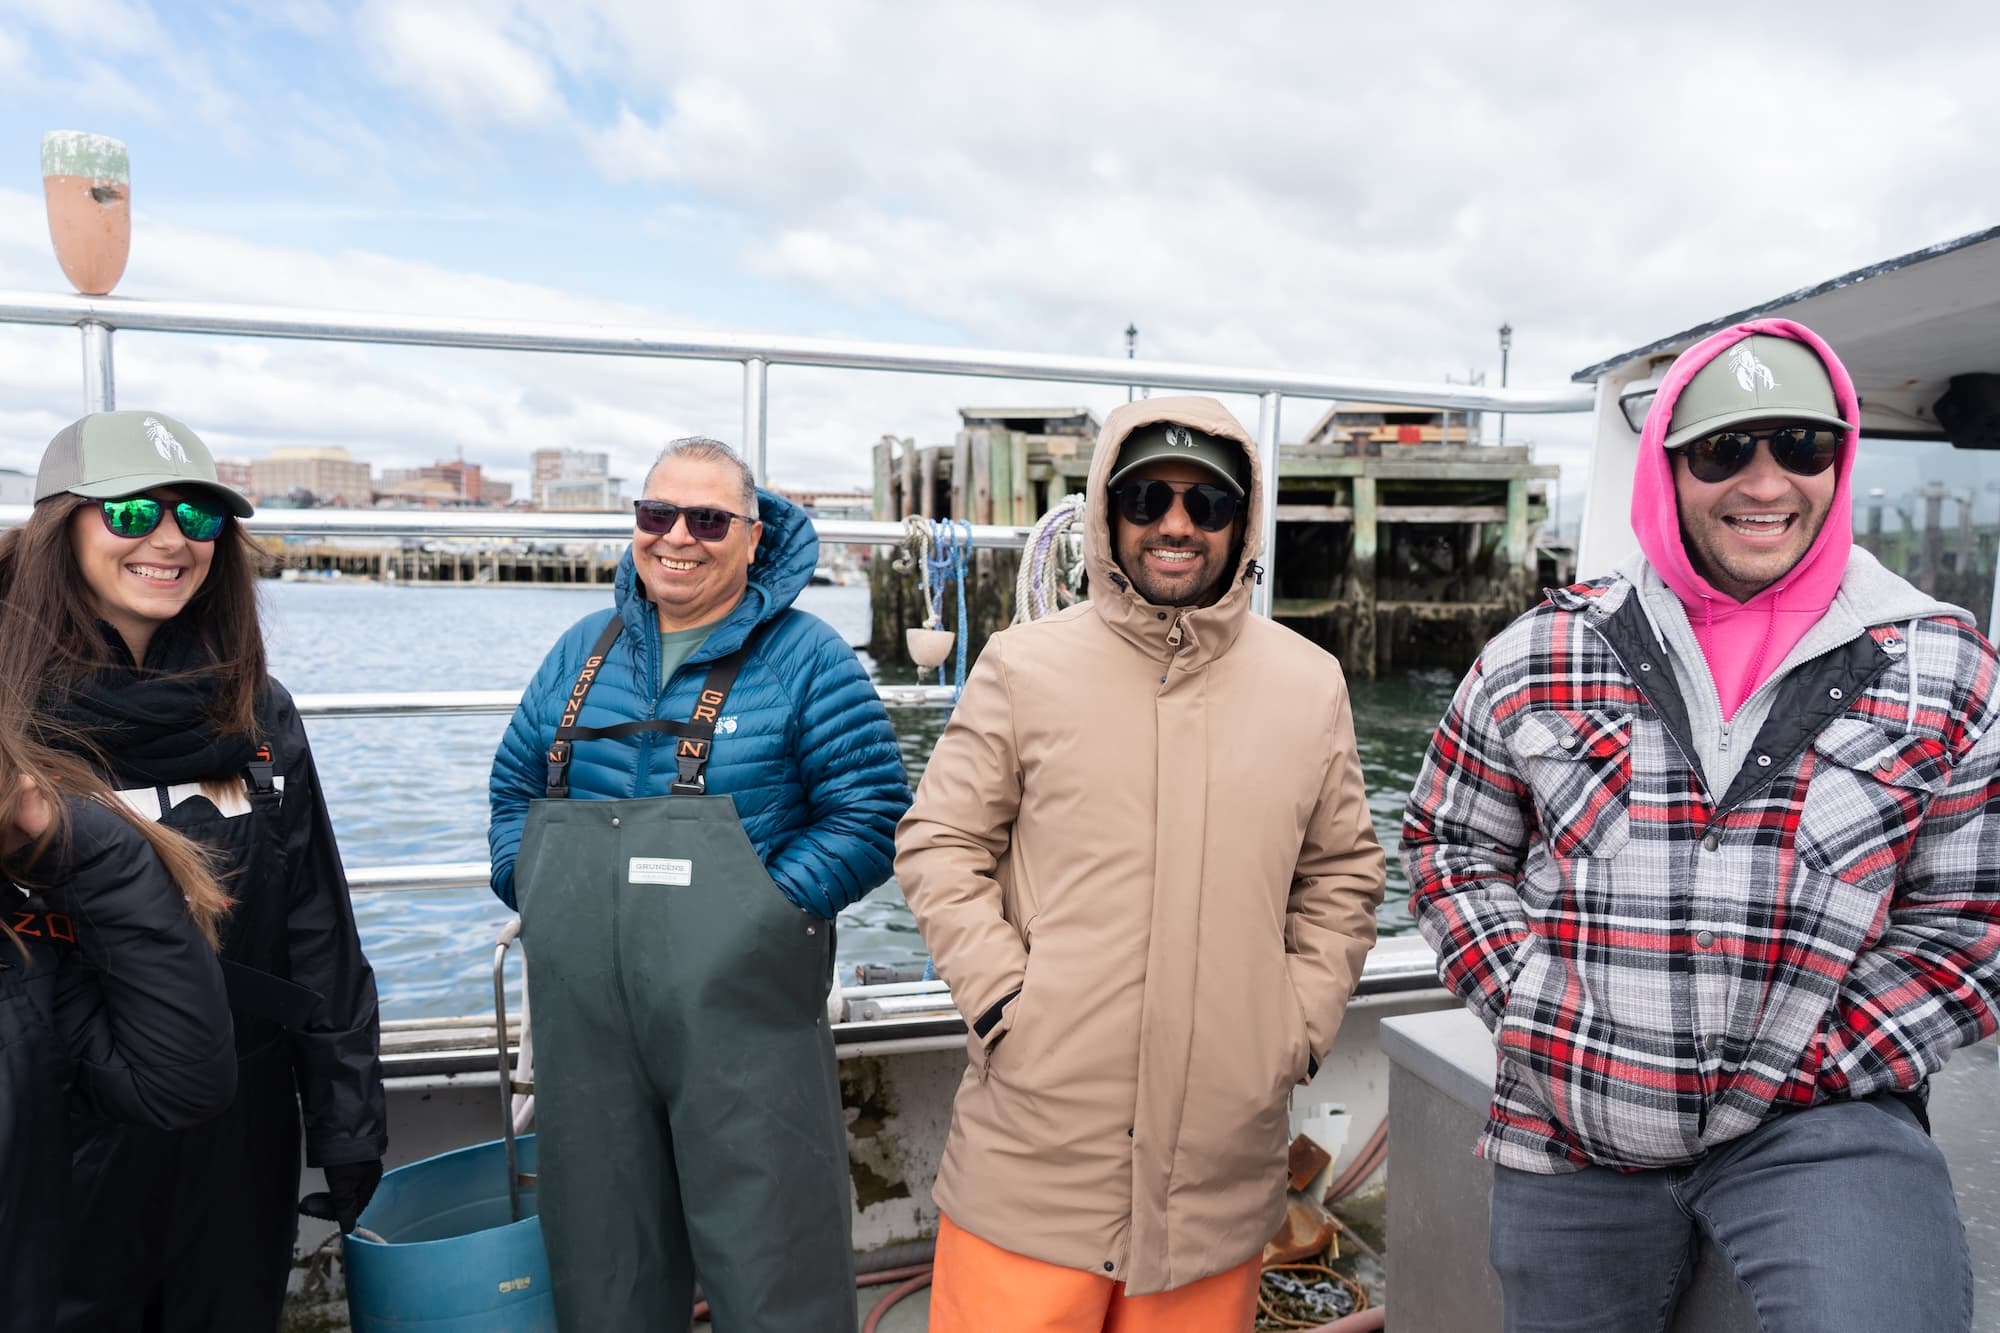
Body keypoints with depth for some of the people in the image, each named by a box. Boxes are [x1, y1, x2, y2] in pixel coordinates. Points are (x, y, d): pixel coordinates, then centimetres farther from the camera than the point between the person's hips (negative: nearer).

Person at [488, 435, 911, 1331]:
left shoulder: (804, 658, -4)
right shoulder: (585, 650, 11)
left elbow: (870, 817, -8)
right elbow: (516, 785, 19)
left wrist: (760, 910, -16)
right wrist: (532, 892, 4)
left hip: (744, 1025, -4)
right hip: (584, 1025, 5)